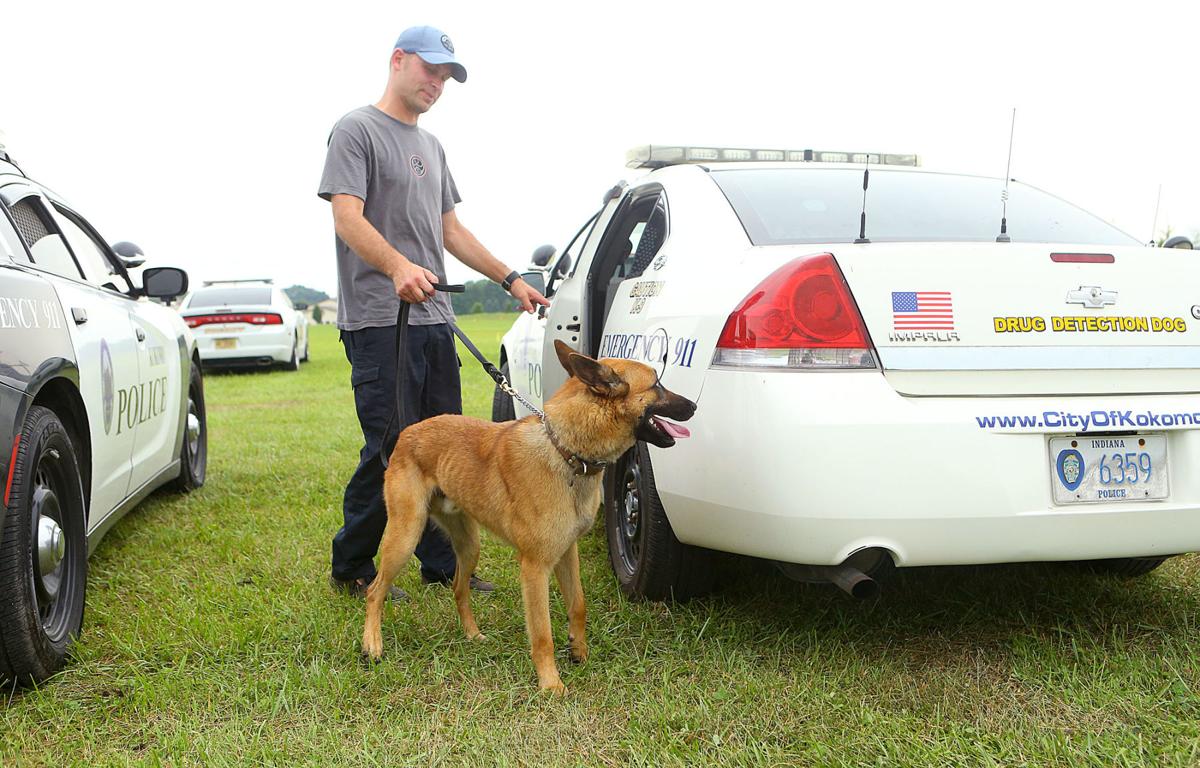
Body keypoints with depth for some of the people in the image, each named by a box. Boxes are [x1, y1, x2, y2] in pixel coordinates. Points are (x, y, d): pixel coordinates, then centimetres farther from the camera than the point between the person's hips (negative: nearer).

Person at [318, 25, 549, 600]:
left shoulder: (431, 146, 23)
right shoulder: (357, 130, -3)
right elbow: (348, 217, -16)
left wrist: (510, 280, 20)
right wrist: (398, 266, -34)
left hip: (434, 319, 8)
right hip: (380, 321, -8)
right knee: (391, 450, -9)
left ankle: (442, 565, 20)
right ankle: (350, 569, 7)